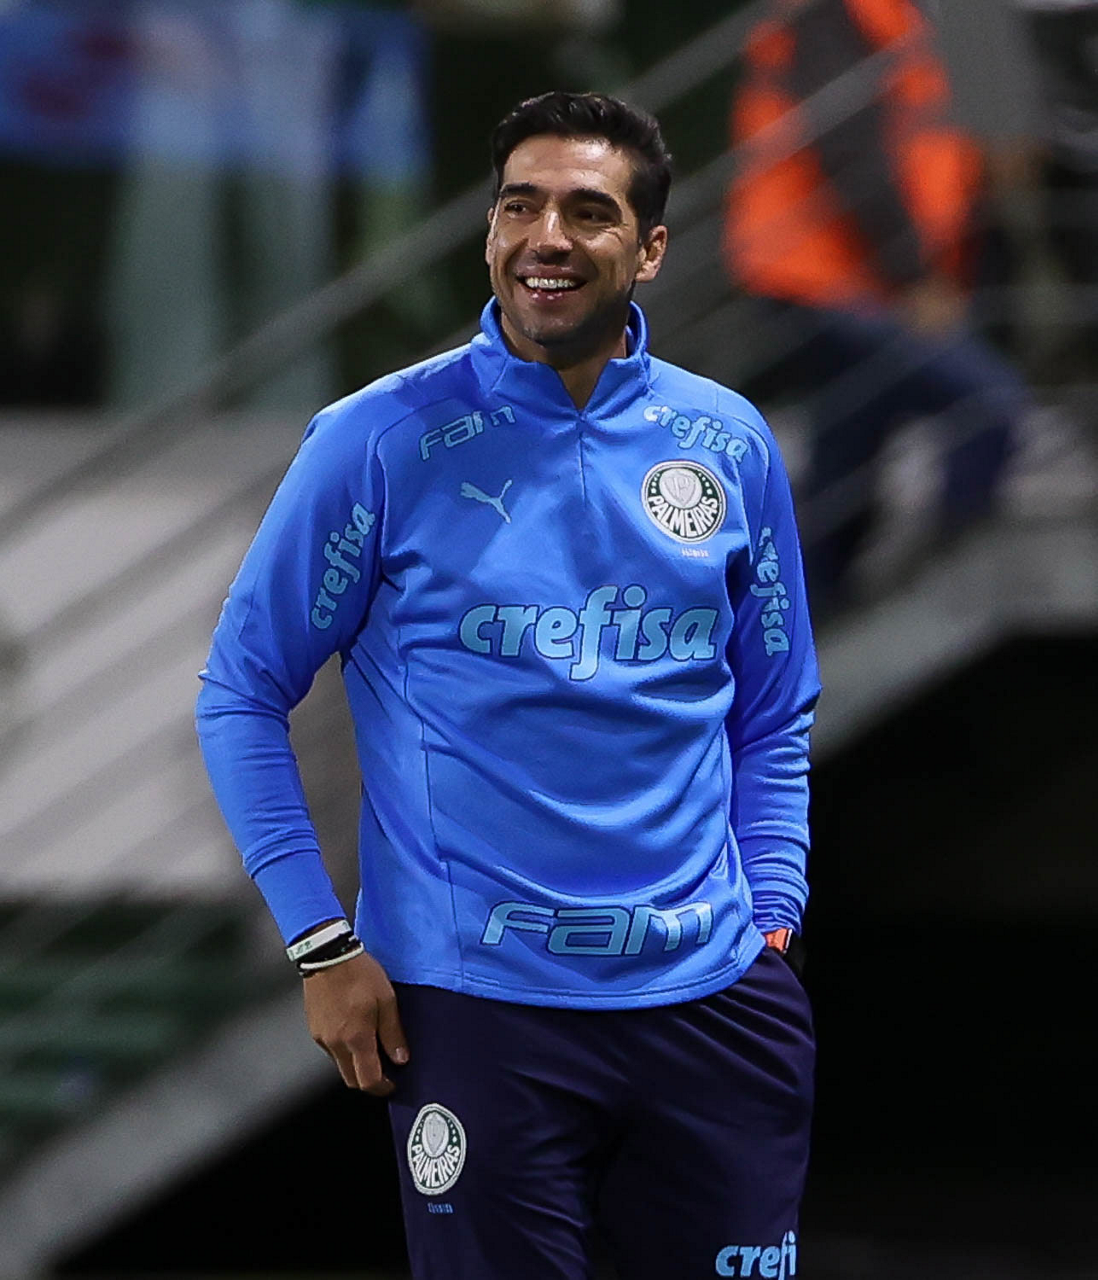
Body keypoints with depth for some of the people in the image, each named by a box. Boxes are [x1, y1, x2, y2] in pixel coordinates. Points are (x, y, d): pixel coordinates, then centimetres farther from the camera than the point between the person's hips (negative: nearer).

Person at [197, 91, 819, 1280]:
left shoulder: (729, 445, 6)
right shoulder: (381, 442, -4)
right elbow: (240, 696, 1)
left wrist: (774, 915, 5)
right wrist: (320, 944, -5)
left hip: (712, 1003, 3)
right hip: (475, 1007, -3)